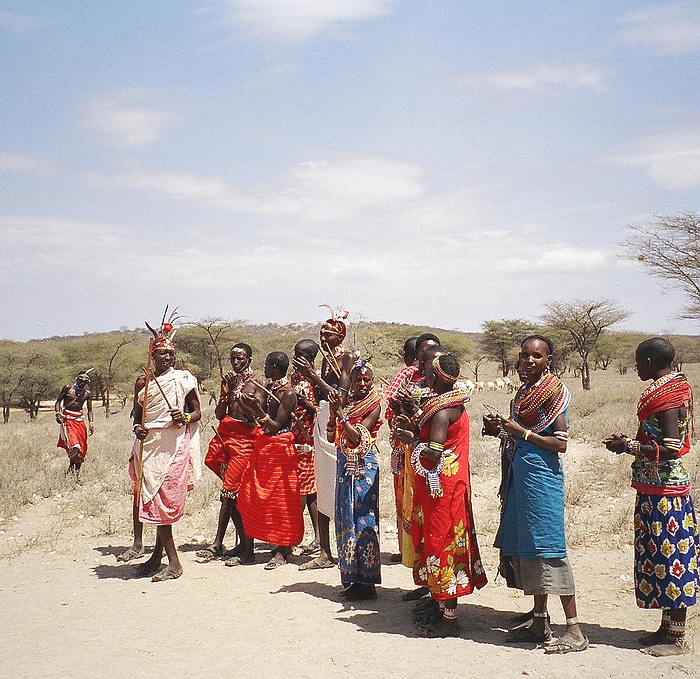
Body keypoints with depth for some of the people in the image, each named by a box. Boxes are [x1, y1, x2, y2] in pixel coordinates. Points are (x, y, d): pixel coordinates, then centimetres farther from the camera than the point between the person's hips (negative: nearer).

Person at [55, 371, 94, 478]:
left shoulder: (88, 394, 9)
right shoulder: (68, 388, 1)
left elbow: (89, 410, 12)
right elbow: (58, 402, 5)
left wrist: (91, 423, -2)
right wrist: (58, 413, -12)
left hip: (79, 420, 4)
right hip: (67, 419, -4)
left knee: (81, 450, 3)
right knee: (74, 447, -23)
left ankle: (77, 474, 16)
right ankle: (71, 465, 1)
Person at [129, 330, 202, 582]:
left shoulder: (184, 379, 1)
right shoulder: (143, 381, 11)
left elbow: (197, 413, 5)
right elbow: (137, 415, 18)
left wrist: (185, 417, -16)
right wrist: (137, 429, -3)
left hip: (174, 445, -4)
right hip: (149, 445, 4)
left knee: (166, 501, -6)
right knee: (154, 501, 4)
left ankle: (159, 555, 3)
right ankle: (170, 559, 12)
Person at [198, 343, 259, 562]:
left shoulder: (255, 383, -3)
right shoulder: (230, 381, 15)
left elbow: (252, 418, -13)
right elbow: (219, 414, 10)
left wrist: (237, 390, -16)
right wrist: (225, 392, -5)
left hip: (244, 439, -6)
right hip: (225, 436, 6)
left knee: (229, 491, -9)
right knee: (233, 493, 4)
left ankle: (218, 544, -7)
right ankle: (243, 540, 11)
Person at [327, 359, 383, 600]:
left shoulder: (374, 405, -5)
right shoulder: (346, 401, 11)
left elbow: (358, 437, -16)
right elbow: (332, 437, 7)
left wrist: (341, 413, -21)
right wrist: (333, 412, -6)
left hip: (364, 465, -6)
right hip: (345, 465, 6)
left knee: (362, 518, -6)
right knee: (346, 519, 8)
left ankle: (366, 582, -1)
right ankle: (353, 579, 16)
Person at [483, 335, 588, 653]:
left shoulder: (553, 391, -10)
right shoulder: (525, 392, 15)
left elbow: (561, 443, -15)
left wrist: (522, 433, -18)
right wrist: (501, 430, 5)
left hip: (542, 475, -9)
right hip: (521, 475, 9)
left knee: (548, 548, -9)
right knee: (526, 547, 11)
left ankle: (574, 631, -4)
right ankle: (540, 622, 21)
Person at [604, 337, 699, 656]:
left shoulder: (665, 395, -19)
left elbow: (670, 449, -24)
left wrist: (628, 447, -16)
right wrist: (631, 442, 12)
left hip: (662, 491, -10)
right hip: (660, 487, 10)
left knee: (669, 557, -2)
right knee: (666, 557, 15)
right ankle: (668, 627, 25)